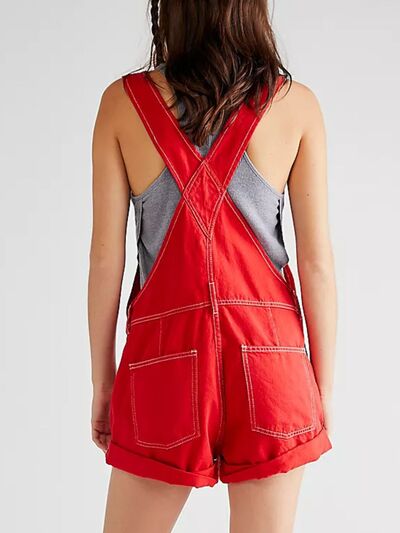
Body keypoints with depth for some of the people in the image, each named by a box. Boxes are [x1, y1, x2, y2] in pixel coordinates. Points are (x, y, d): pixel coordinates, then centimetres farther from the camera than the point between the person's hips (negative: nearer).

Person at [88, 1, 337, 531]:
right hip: (269, 351, 1)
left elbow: (106, 256, -2)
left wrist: (102, 381, 8)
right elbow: (316, 260, -2)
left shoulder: (122, 101, -1)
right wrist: (323, 388, 7)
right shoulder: (296, 104, -1)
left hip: (165, 351, 0)